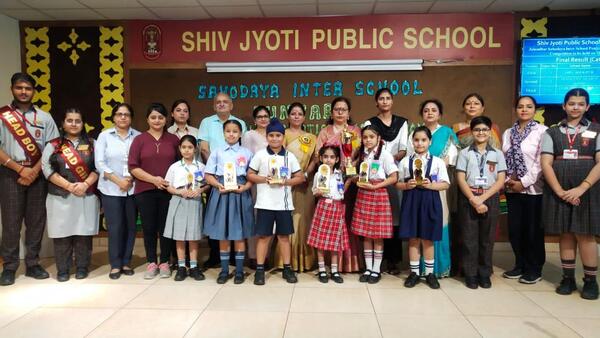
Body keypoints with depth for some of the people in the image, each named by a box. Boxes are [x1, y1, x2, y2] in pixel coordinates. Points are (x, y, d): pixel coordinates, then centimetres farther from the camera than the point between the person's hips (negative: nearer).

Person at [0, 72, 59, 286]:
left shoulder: (44, 117, 8)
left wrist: (34, 171, -7)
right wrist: (20, 169, -11)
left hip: (38, 175, 2)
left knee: (36, 220, 5)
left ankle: (32, 264, 15)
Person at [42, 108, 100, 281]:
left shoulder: (91, 144, 10)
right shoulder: (53, 145, 7)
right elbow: (47, 168, -2)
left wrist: (85, 184, -13)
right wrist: (68, 185, -12)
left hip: (87, 197, 0)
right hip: (61, 197, 0)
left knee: (84, 233, 2)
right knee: (62, 234, 1)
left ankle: (82, 267, 14)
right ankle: (62, 270, 13)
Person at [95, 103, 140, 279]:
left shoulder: (138, 136, 3)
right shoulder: (104, 136, 3)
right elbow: (99, 163, -4)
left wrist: (132, 178, -14)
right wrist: (118, 180, -12)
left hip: (133, 189, 1)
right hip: (111, 189, -1)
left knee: (130, 226, 7)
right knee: (114, 227, 0)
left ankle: (126, 262, 19)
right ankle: (115, 265, 12)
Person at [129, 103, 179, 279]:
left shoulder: (173, 139, 6)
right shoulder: (139, 139, 2)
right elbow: (133, 167, -4)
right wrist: (153, 179, -13)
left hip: (168, 191, 1)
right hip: (145, 191, 0)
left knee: (166, 227, 6)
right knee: (149, 228, 7)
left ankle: (164, 262, 20)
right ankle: (152, 263, 20)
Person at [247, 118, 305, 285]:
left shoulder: (290, 156, 5)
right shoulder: (260, 155, 1)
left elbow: (300, 177, 6)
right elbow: (250, 175, 1)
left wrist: (286, 181, -11)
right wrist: (264, 179, -15)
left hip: (284, 203, 2)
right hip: (265, 203, -1)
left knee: (284, 235, 9)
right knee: (264, 236, 3)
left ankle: (287, 268, 20)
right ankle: (260, 270, 13)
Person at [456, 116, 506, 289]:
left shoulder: (497, 154, 7)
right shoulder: (465, 153, 5)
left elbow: (500, 181, -1)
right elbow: (460, 179, -3)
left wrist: (482, 198, -12)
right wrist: (474, 200, -14)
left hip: (490, 199, 1)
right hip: (468, 199, -1)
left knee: (487, 238, 6)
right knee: (469, 238, 2)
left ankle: (485, 274, 18)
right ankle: (471, 274, 11)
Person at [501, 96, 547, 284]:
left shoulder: (542, 131, -5)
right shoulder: (508, 133, 11)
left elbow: (541, 162, -12)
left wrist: (524, 182, -13)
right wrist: (506, 180, -6)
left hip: (533, 189, -5)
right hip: (512, 189, 5)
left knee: (533, 230, 4)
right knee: (514, 229, 9)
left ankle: (534, 269, 19)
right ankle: (520, 265, 26)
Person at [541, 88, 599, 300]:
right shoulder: (551, 133, 9)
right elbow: (546, 164, 0)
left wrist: (581, 188, -15)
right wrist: (560, 191, -12)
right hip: (558, 192, 1)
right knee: (565, 235, 7)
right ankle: (568, 278, 17)